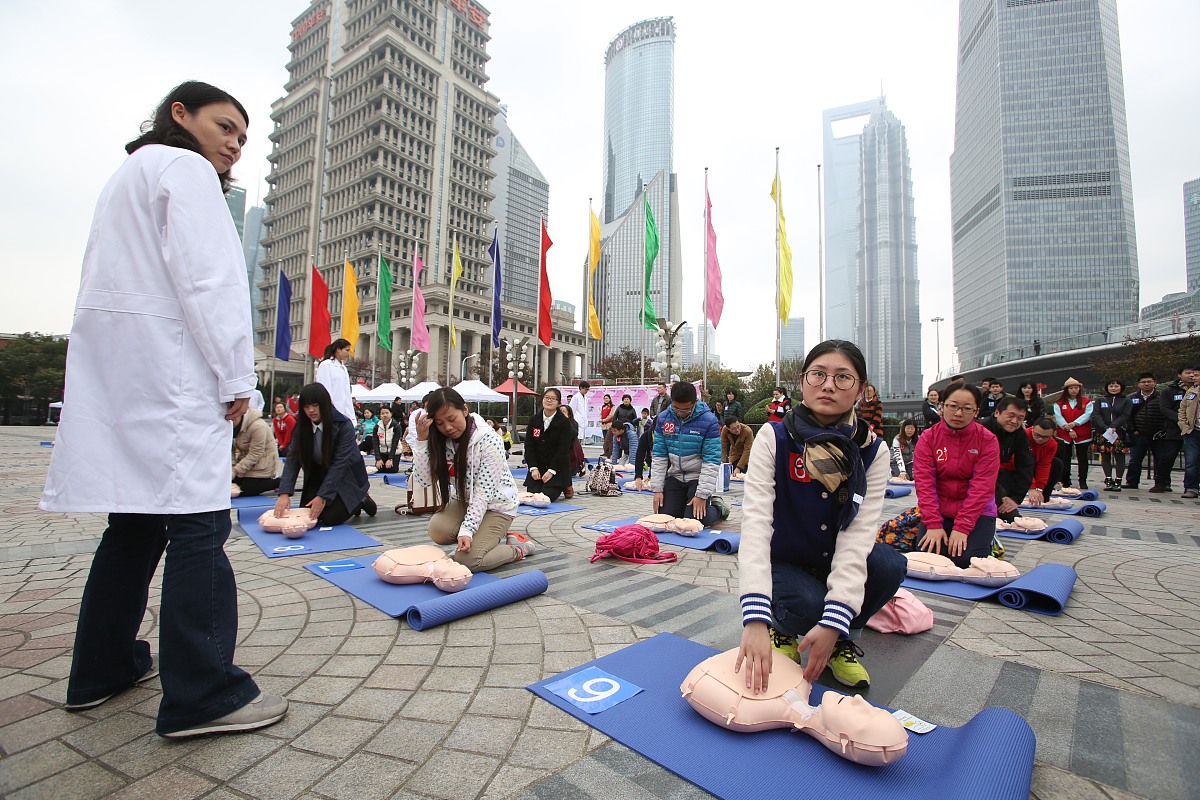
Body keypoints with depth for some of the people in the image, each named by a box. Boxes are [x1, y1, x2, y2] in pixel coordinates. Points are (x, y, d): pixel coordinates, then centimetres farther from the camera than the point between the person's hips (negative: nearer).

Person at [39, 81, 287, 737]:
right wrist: (236, 376, -12)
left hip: (113, 372, 11)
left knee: (137, 519, 15)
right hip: (167, 368, -10)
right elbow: (207, 279, -14)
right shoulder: (184, 168, -1)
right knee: (197, 522, -11)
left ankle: (103, 667, 25)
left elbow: (128, 277, 24)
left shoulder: (132, 173, 29)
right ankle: (201, 695, -7)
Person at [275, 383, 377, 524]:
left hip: (346, 477, -6)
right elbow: (292, 459, -13)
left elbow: (339, 464, -26)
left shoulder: (344, 426, -23)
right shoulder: (302, 428, -6)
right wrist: (284, 493, -27)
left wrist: (323, 497, -31)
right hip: (319, 477, 6)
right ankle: (342, 502, 19)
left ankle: (360, 500, 10)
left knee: (329, 518, -18)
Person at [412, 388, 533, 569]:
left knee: (466, 560, -21)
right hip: (464, 501, 6)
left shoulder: (489, 440, -24)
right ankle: (491, 539, 1)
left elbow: (484, 492, -25)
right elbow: (424, 480, -15)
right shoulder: (440, 441, -7)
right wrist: (422, 440, -24)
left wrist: (466, 530, -32)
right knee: (438, 531, -25)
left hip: (495, 505, -5)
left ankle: (520, 548, 4)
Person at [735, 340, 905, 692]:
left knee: (890, 565, -26)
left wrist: (834, 623, -32)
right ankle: (782, 628, 6)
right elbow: (756, 520, -30)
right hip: (782, 562, -2)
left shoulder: (872, 450, -12)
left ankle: (843, 640, 3)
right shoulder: (774, 438, -20)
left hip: (836, 561, 3)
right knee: (808, 603, -32)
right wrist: (756, 618, -41)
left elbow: (859, 532, -21)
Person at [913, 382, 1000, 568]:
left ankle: (986, 543, 13)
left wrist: (962, 527, -21)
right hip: (938, 511, 1)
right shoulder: (928, 438, -5)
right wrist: (933, 524, -21)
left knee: (965, 559, -21)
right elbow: (924, 483, -11)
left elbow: (982, 487, -14)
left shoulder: (987, 440, -7)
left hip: (976, 513, 0)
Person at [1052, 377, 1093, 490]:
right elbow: (1058, 417, -6)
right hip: (1064, 435, 0)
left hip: (1083, 435, 0)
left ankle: (1083, 482, 15)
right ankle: (1066, 481, 10)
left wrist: (1074, 424, -20)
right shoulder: (1059, 402, 3)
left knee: (1082, 458, 7)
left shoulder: (1086, 401, 5)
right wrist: (1069, 430, -15)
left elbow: (1087, 415, -8)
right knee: (1064, 459, 2)